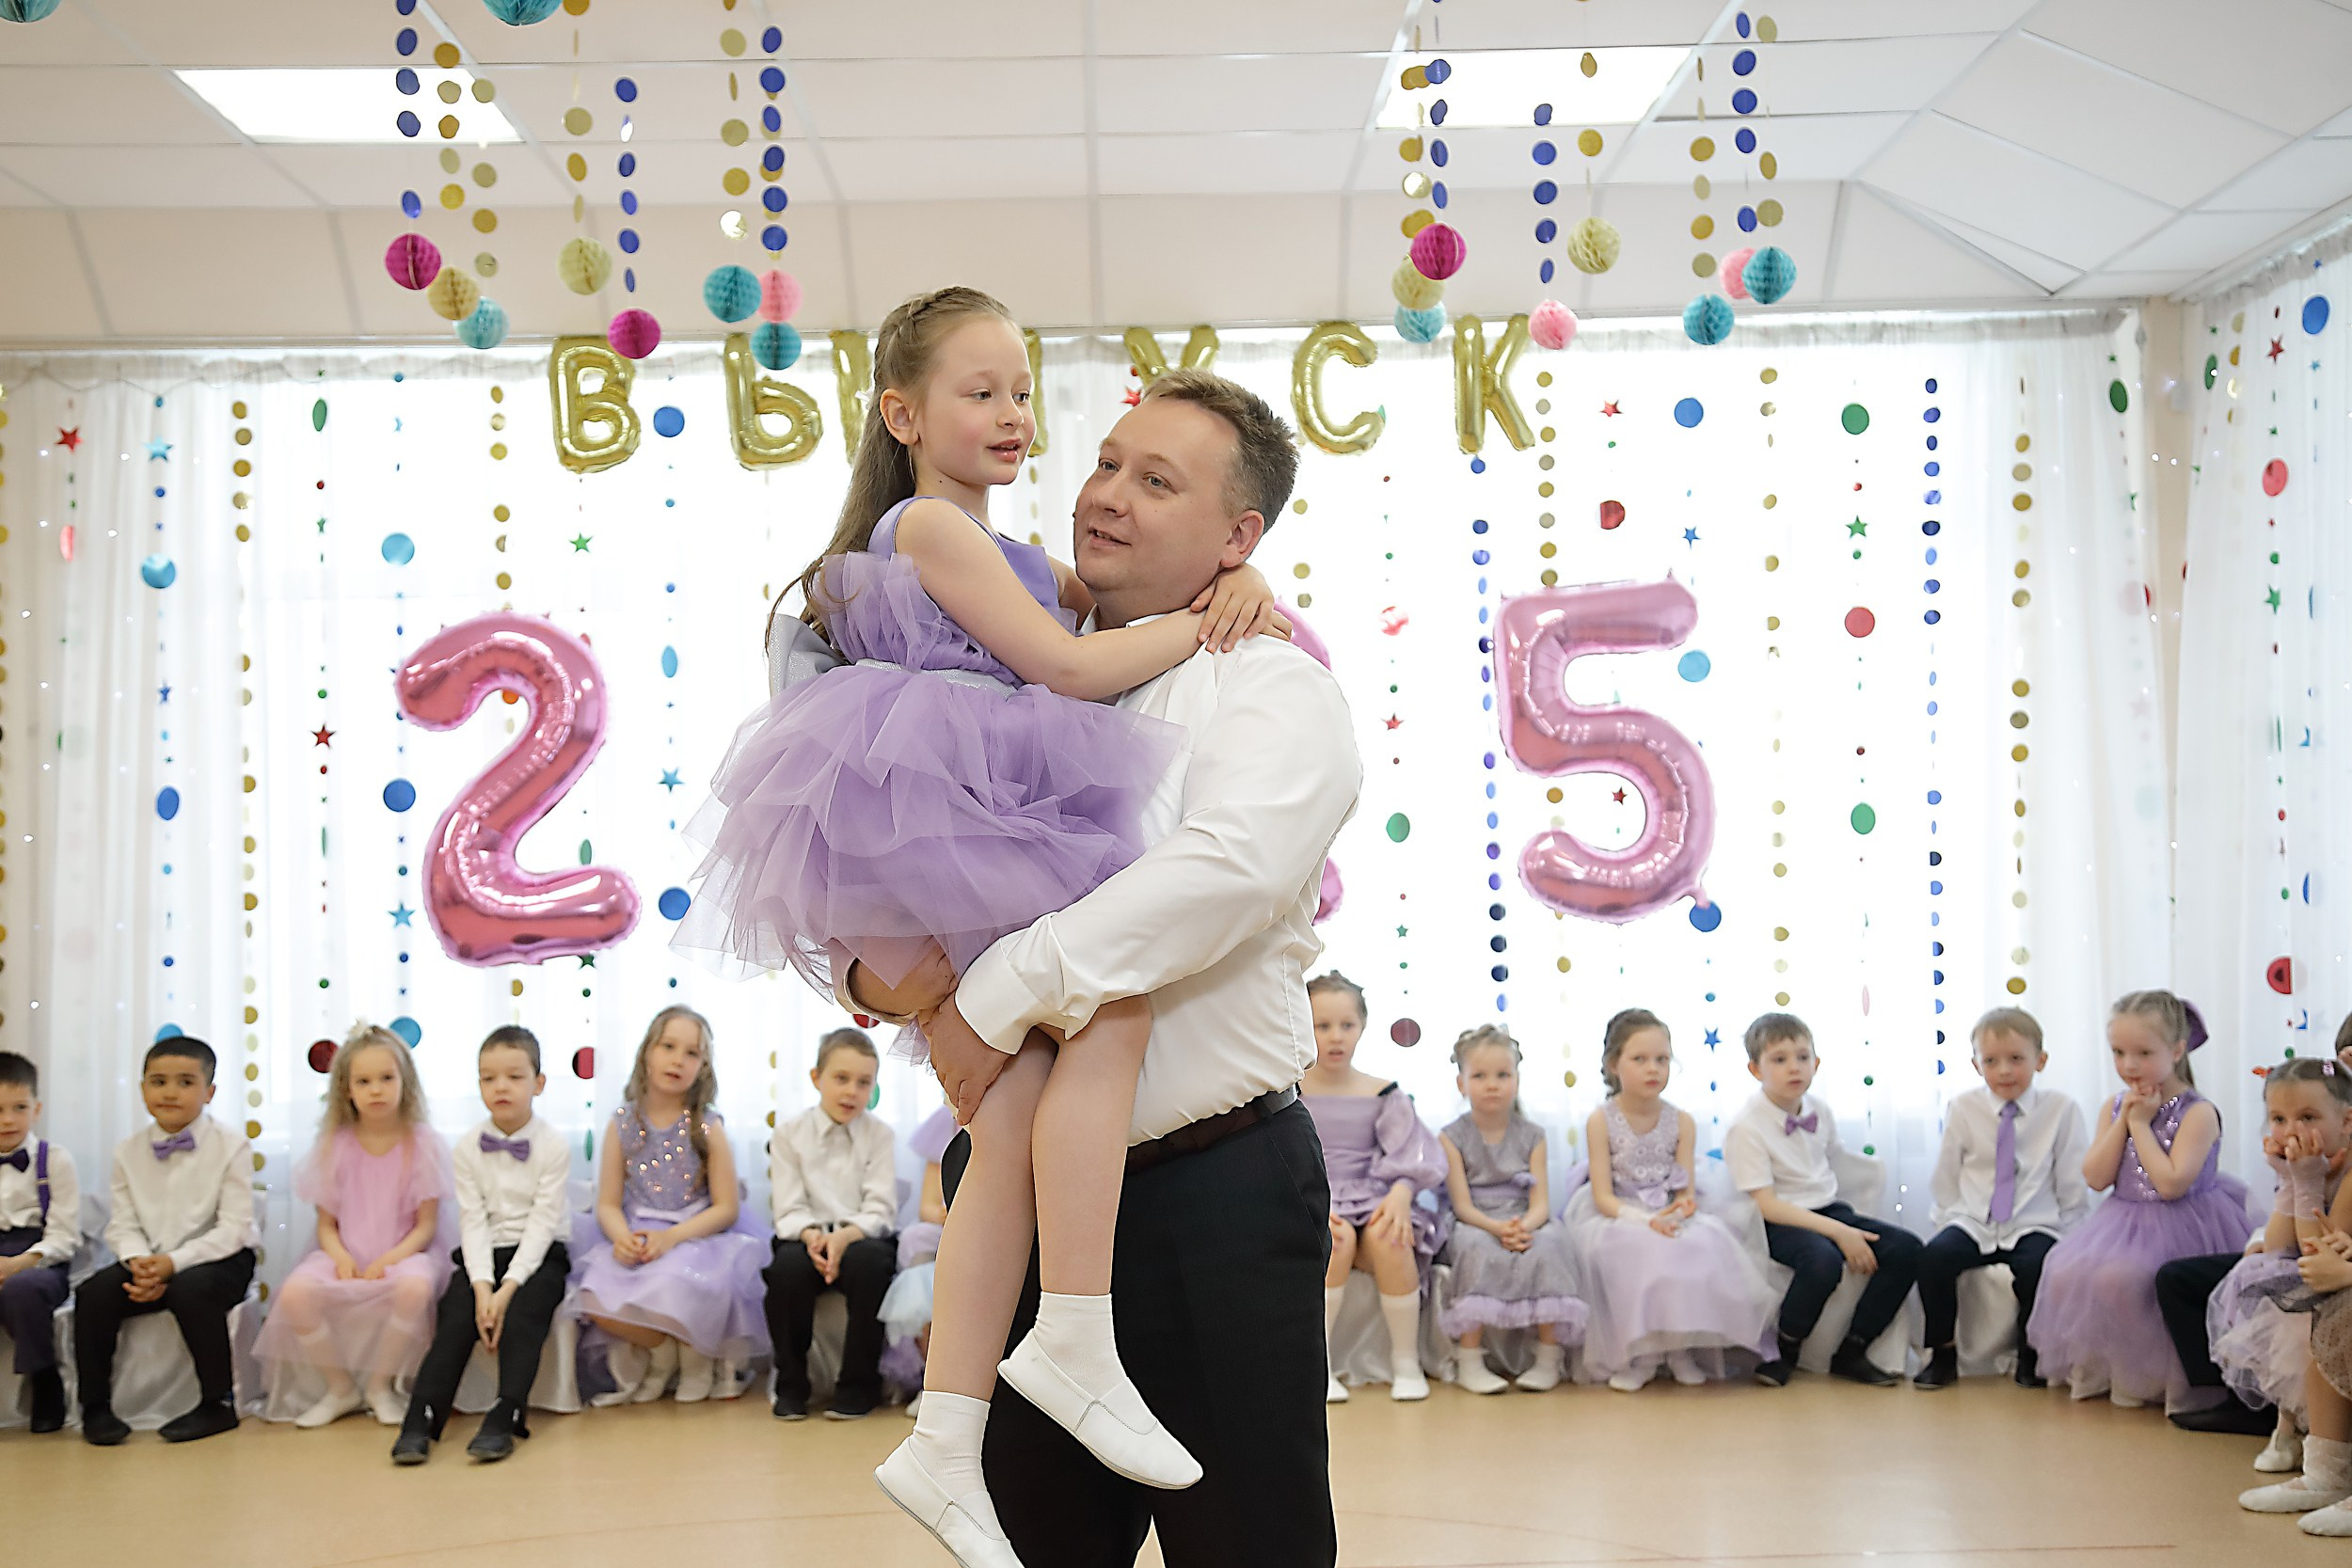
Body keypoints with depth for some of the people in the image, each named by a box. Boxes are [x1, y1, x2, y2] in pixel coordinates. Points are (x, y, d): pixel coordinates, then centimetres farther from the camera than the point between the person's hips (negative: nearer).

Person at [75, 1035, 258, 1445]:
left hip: (219, 1258, -5)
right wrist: (139, 1263, -21)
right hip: (151, 1261, 5)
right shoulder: (129, 1152, 5)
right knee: (93, 1292, -18)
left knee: (191, 1290, -35)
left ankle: (218, 1403, -18)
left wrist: (174, 1263, -25)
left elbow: (233, 1228, -15)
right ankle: (95, 1407, -2)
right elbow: (123, 1225, 1)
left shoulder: (230, 1147, -9)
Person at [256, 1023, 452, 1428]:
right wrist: (341, 1258, -15)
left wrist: (389, 1259, -19)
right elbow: (326, 1224, 6)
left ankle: (381, 1386, -11)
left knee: (415, 1288, -37)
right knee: (294, 1294, -27)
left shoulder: (421, 1144, -2)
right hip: (347, 1255, 2)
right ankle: (341, 1387, -3)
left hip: (402, 1254, -2)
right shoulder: (335, 1146, 4)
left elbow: (426, 1226, -3)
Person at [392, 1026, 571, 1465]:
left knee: (522, 1313, -30)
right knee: (455, 1315, -23)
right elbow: (473, 1222, -3)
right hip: (483, 1256, 3)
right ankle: (421, 1421, -28)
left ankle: (505, 1419, -33)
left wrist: (510, 1286, -22)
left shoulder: (553, 1146, -6)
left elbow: (543, 1223, -11)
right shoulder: (467, 1149, 3)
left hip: (539, 1256, -2)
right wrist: (482, 1284, -18)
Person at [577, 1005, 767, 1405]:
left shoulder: (707, 1128, -2)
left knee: (673, 1286, -36)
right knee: (597, 1298, -27)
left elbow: (726, 1207, -4)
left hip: (695, 1238, -2)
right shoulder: (623, 1124, 3)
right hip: (637, 1241, 2)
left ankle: (695, 1356, 0)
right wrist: (622, 1236, -19)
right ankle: (662, 1349, 4)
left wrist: (672, 1237, -19)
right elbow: (608, 1205, 4)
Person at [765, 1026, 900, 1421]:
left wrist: (845, 1236, -25)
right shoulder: (790, 1134, 5)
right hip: (809, 1239, 0)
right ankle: (791, 1385, -14)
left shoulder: (879, 1134, 4)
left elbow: (880, 1210, -6)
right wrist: (811, 1236, -25)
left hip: (861, 1238, 0)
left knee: (870, 1261, -35)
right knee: (788, 1264, -33)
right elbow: (790, 1209, -3)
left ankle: (859, 1385, -18)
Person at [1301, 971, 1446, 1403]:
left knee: (1387, 1238, -33)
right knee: (1339, 1239, -35)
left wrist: (1399, 1195, -21)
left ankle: (1406, 1361, -17)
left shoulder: (1382, 1094, 9)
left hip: (1370, 1202, 2)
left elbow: (1410, 1156, 1)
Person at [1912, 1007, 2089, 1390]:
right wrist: (1949, 1223, 3)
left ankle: (2030, 1357, -7)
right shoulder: (1964, 1109, 4)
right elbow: (1946, 1181, 11)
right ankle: (1943, 1352, -7)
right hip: (1974, 1222, 2)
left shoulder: (2061, 1110, -1)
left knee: (2037, 1265, -34)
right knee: (1935, 1256, -28)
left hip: (2034, 1226, -2)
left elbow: (2074, 1189, 3)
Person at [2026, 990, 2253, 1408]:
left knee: (2117, 1277, -30)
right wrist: (2124, 1119, -7)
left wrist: (2141, 1124, -15)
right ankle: (2093, 1367, 7)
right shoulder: (2115, 1107, 8)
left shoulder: (2198, 1113, -11)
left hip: (2181, 1228, -7)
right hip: (2123, 1222, 7)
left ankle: (2141, 1378, -6)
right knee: (2067, 1273, -16)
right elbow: (2096, 1178, -1)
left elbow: (2171, 1184, -22)